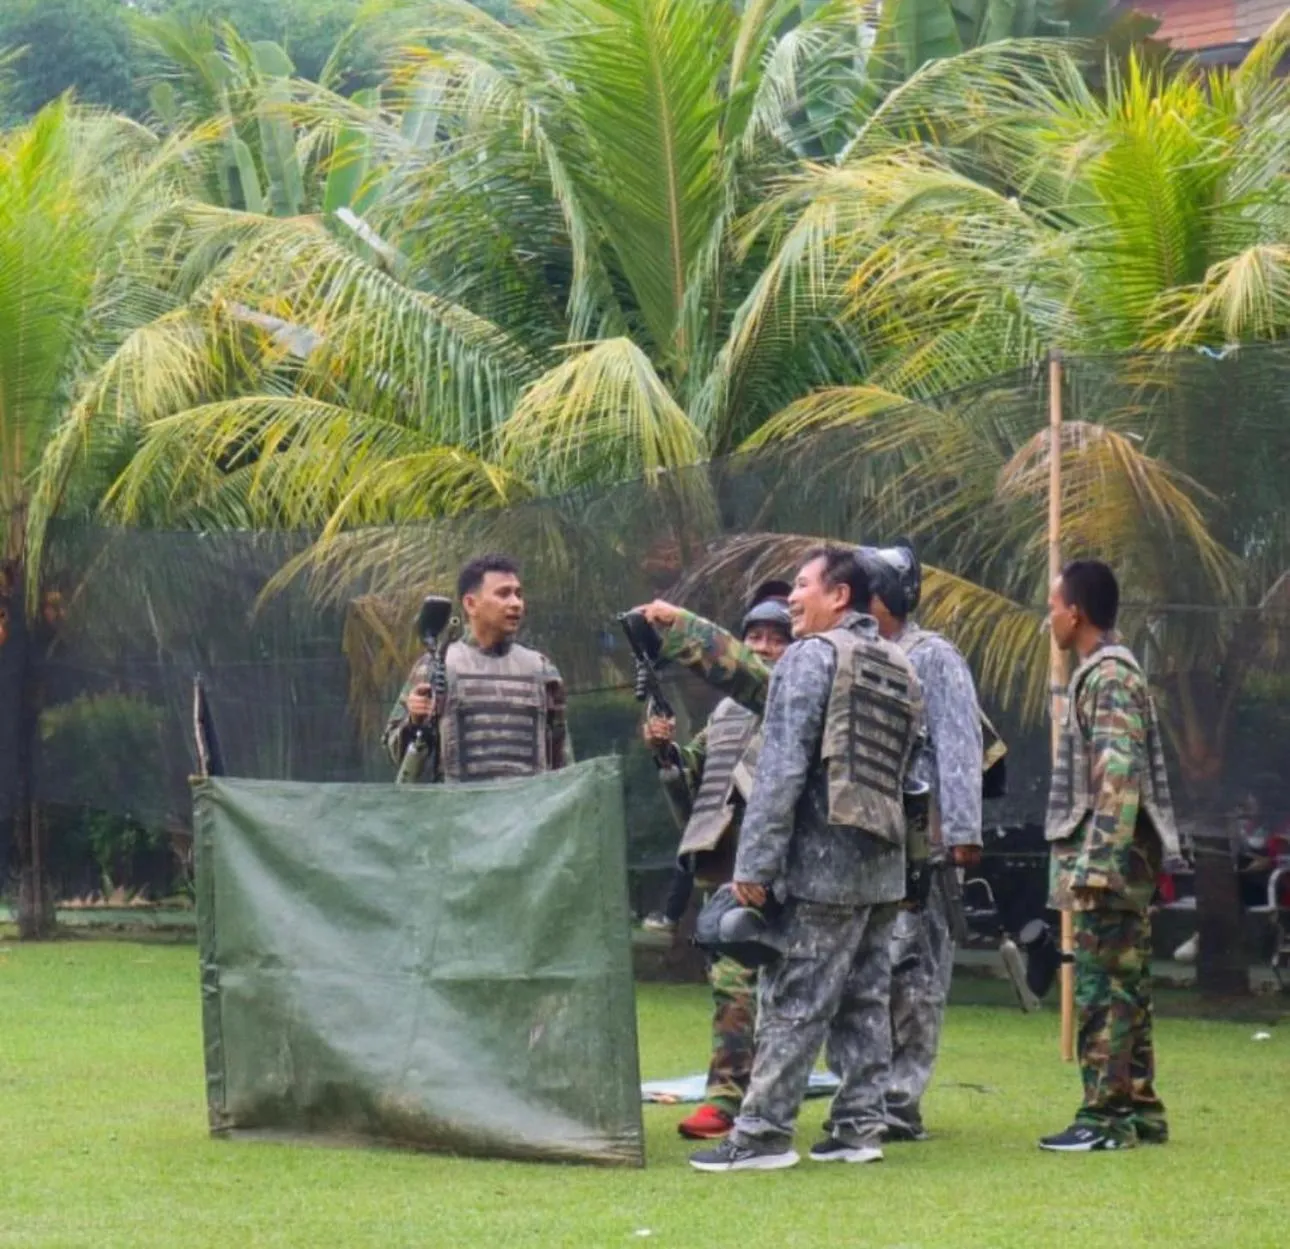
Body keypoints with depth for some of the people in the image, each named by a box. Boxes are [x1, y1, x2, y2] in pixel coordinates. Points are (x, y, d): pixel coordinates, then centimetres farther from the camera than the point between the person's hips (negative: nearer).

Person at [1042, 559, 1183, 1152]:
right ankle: (1139, 1110, 16)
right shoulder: (1103, 673, 18)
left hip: (1109, 860, -10)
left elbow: (1119, 778, -22)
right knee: (1125, 988, 12)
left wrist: (1095, 863, -25)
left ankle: (1105, 1118, -6)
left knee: (1104, 990, -8)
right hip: (1120, 864, 10)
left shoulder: (1110, 677, -14)